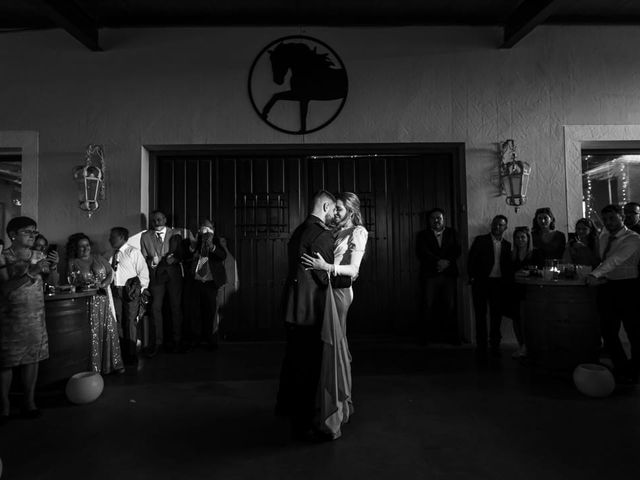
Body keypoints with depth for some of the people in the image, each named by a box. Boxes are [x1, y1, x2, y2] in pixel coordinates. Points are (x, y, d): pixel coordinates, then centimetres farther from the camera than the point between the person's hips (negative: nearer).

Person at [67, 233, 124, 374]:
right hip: (87, 302, -2)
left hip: (104, 300, 3)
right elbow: (72, 282, -2)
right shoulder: (72, 263, 6)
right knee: (92, 333, -3)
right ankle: (94, 367, 6)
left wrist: (104, 283, -9)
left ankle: (113, 364, 10)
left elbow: (111, 272, 9)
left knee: (109, 330, 1)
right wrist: (83, 284, -21)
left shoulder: (98, 258, 13)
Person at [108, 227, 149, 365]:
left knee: (130, 322, -2)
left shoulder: (133, 252, -4)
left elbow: (143, 272, -6)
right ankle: (121, 353, 19)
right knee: (119, 323, 9)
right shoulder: (113, 255, 14)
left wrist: (140, 290, -12)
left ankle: (131, 356, 7)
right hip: (115, 291, 6)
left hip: (130, 291, -6)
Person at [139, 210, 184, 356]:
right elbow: (144, 258, 9)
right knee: (156, 308, -4)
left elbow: (180, 255, 3)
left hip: (173, 274, 0)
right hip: (156, 275, 1)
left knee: (176, 307, 1)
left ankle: (177, 340, 10)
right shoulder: (145, 236, 11)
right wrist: (152, 262, -13)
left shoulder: (175, 234, 8)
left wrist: (167, 260, -16)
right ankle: (157, 342, 6)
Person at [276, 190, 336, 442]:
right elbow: (326, 276, -17)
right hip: (309, 308, -10)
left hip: (292, 305, 10)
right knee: (308, 365, 1)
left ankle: (285, 404, 42)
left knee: (293, 357, 24)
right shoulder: (321, 234, -17)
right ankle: (302, 423, 11)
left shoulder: (299, 231, 12)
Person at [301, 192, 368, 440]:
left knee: (332, 348, -8)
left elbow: (353, 269, -12)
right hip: (327, 290, 7)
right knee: (337, 347, 15)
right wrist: (315, 263, -4)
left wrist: (326, 266, -25)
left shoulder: (357, 232, -1)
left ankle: (332, 417, -1)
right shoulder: (336, 232, 18)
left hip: (339, 291, -7)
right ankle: (344, 403, 30)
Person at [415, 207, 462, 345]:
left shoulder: (452, 233, 17)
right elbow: (422, 252, -3)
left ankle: (451, 336, 6)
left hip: (449, 274, 2)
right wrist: (439, 261, -13)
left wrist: (447, 262, -11)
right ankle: (427, 336, 2)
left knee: (450, 306, -2)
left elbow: (457, 250, 6)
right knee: (428, 306, -5)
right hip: (430, 275, -1)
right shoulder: (423, 235, 11)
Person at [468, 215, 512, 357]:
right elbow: (471, 259, -2)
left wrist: (507, 280, 0)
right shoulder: (480, 240, 3)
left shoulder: (507, 245, 13)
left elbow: (508, 265, 13)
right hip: (481, 282, -3)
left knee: (497, 314, 7)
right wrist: (472, 277, -10)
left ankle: (495, 345, 18)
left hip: (499, 283, 3)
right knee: (481, 314, 1)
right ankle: (481, 346, 9)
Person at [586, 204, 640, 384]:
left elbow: (616, 259, -27)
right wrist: (600, 276, -5)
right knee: (608, 329, 9)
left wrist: (595, 274, -38)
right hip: (608, 286, 6)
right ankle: (622, 368, 24)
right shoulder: (604, 237, 10)